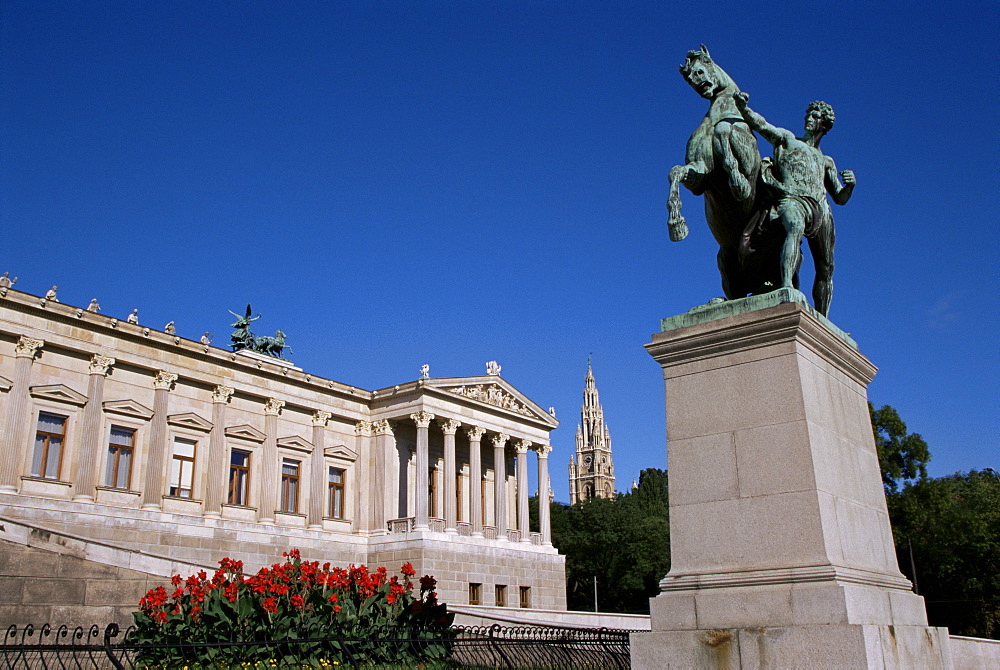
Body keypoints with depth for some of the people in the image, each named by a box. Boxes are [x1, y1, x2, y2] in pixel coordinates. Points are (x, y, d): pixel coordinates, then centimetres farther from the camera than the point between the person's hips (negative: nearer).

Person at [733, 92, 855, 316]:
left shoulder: (826, 162, 33)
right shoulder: (786, 139, 25)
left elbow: (840, 198, 27)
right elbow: (758, 123, 11)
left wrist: (850, 184, 5)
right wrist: (742, 105, -9)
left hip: (820, 208, 5)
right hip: (791, 200, -5)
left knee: (825, 270, -1)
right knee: (795, 227, -39)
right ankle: (787, 286, -56)